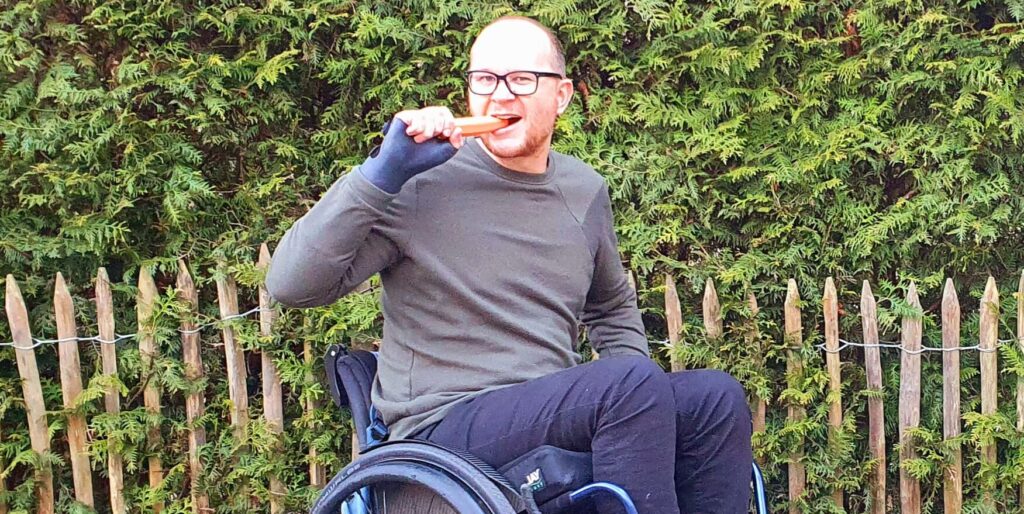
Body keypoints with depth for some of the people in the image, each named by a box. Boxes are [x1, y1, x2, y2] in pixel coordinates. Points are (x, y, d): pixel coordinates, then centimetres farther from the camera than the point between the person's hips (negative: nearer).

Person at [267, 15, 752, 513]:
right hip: (442, 429, -6)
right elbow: (290, 284, -15)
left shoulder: (586, 192, 10)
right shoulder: (422, 183, -8)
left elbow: (613, 308, 27)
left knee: (716, 397, -13)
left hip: (558, 412, 6)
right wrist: (382, 172, -22)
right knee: (631, 381, -28)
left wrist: (637, 402, 9)